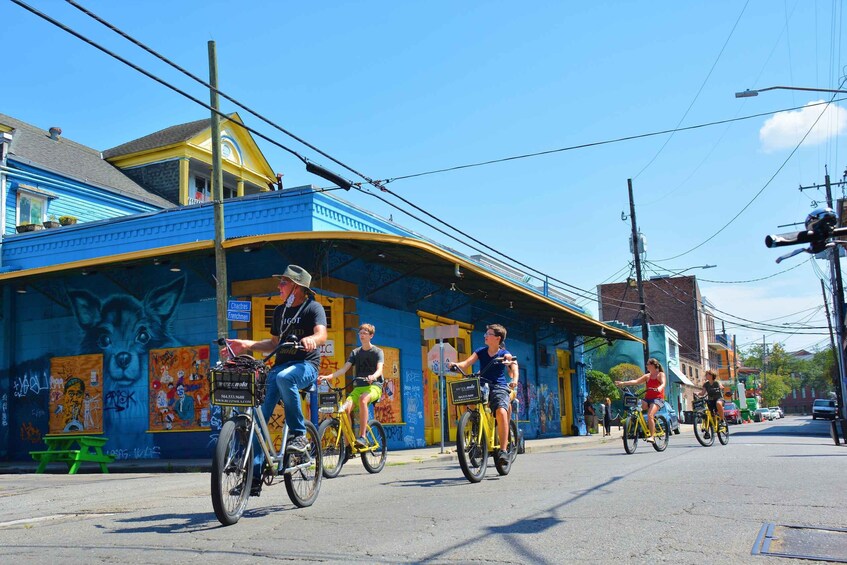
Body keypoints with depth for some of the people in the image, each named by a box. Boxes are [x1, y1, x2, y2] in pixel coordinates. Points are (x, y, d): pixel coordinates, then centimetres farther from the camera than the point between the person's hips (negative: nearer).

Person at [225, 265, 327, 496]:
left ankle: (298, 435, -24)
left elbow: (322, 335, -19)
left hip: (305, 365, -6)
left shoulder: (313, 307, -1)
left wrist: (311, 340, -42)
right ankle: (254, 476, -2)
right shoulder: (279, 311, 20)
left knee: (284, 377, -41)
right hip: (280, 365, 6)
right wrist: (247, 345, 15)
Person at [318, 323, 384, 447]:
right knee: (345, 408, -23)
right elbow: (344, 368, 4)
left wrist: (373, 376, -38)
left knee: (362, 400, -38)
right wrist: (328, 376, -14)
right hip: (358, 386, 4)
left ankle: (362, 437, -37)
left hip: (374, 386, -4)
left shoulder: (377, 352, 4)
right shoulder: (355, 352, 15)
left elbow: (379, 369, -13)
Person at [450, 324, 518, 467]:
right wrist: (456, 365, -22)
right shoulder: (480, 352, 11)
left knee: (501, 412, -30)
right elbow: (466, 363, -1)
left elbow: (514, 367, -12)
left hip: (499, 387, -4)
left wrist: (514, 380, -32)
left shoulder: (505, 354, 2)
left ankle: (503, 451, -26)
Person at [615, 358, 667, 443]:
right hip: (647, 398, 6)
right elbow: (636, 381, 6)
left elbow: (663, 383, -18)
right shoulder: (647, 376, 16)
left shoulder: (661, 374, 1)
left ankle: (652, 437, -25)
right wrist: (623, 383, -5)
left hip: (658, 398, -6)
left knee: (650, 415, -28)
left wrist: (660, 388, -42)